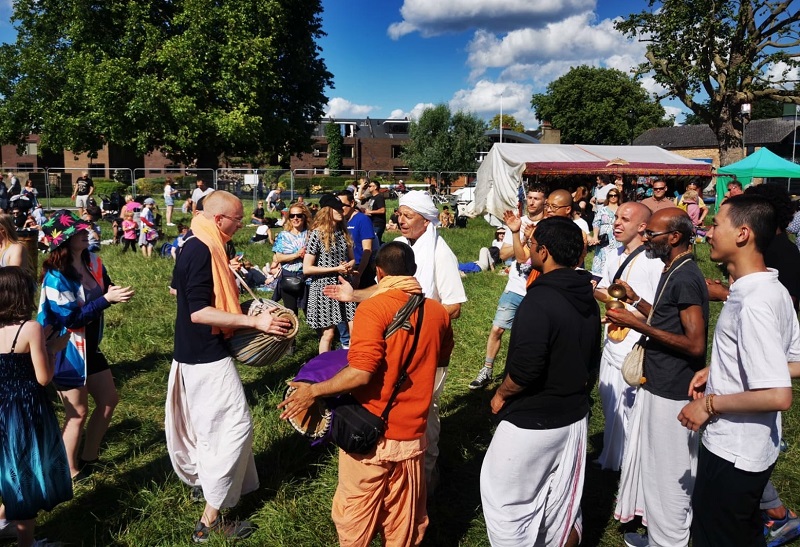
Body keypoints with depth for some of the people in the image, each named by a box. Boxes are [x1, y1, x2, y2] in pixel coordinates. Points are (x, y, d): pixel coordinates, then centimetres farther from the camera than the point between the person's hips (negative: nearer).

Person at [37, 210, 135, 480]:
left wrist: (114, 293, -16)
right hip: (67, 352, -8)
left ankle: (88, 458, 33)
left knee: (109, 400, 16)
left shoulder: (93, 262, 0)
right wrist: (107, 299, -31)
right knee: (77, 413, 5)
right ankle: (70, 474, 24)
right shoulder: (56, 276, -22)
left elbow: (105, 291, 8)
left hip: (90, 346, 8)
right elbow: (70, 318, -25)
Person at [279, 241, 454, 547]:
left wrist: (314, 392, -14)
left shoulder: (373, 309, -17)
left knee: (356, 514, 16)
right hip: (412, 433, 4)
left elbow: (361, 373, -25)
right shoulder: (438, 312, -1)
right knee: (404, 519, 20)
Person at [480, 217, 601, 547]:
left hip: (531, 421, -8)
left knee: (507, 498, 10)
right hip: (574, 417, 8)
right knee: (564, 502, 20)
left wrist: (501, 394, -10)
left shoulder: (538, 301, -23)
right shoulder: (588, 300, 3)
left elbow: (526, 369, -28)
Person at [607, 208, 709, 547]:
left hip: (671, 391, -10)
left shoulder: (685, 279, -21)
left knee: (668, 473, 5)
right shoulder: (673, 272, 10)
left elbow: (695, 344, -24)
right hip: (658, 383, 10)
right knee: (655, 465, 22)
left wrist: (639, 326, -23)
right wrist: (636, 301, 9)